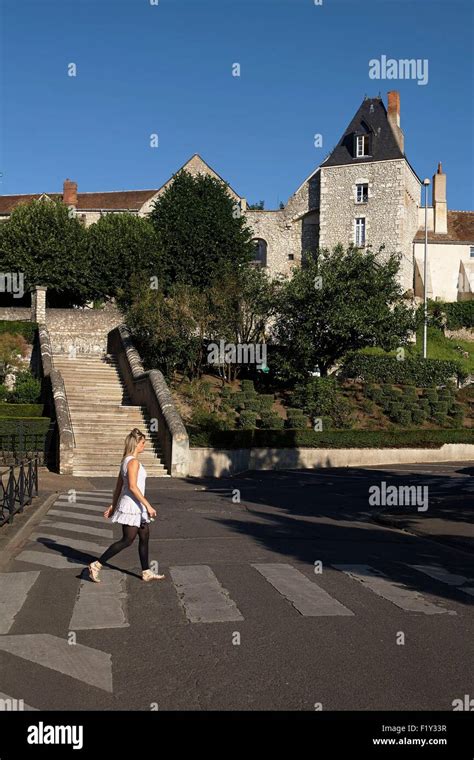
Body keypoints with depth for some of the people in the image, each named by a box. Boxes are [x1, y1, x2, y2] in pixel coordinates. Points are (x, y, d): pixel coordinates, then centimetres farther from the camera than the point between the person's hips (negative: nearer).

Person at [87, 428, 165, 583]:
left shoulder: (126, 461, 12)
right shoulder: (133, 462, -17)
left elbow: (119, 486, 15)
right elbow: (132, 486, -25)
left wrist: (113, 505, 18)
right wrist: (148, 505, -23)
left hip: (135, 506, 10)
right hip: (131, 506, -10)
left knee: (144, 537, 13)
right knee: (127, 540, -5)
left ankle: (146, 573, 20)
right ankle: (96, 565, -2)